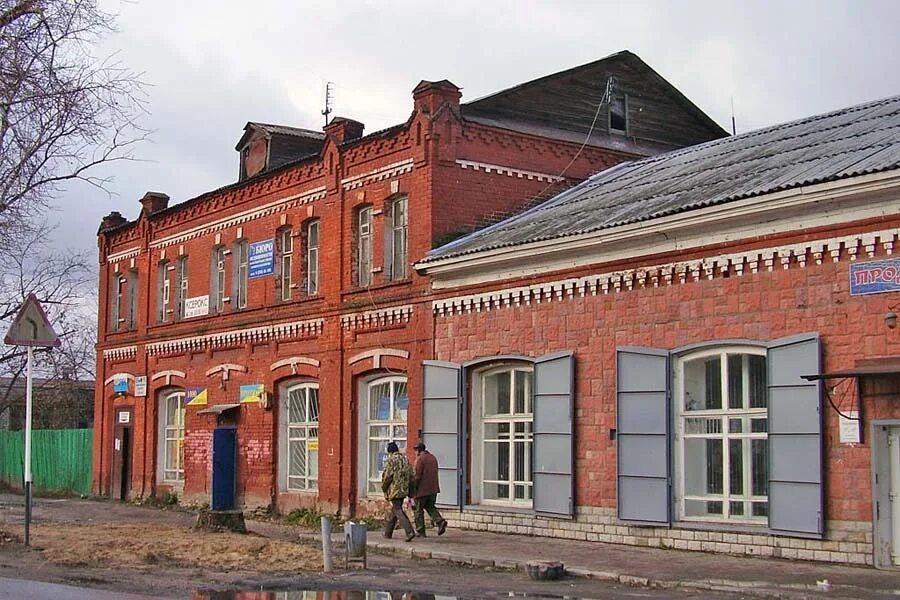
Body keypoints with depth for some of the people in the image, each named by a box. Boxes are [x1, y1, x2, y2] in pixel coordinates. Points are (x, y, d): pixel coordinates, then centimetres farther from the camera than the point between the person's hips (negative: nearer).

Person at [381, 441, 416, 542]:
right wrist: (411, 493, 16)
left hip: (394, 490, -7)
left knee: (398, 511, -7)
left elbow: (387, 476, -14)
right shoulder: (405, 459, 12)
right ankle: (387, 532, 27)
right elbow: (411, 475, 12)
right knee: (394, 510, 18)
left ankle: (410, 532, -20)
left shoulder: (390, 460, -9)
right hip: (404, 490, 7)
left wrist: (384, 488, 3)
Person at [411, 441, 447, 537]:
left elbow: (417, 476, -16)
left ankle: (421, 532, 7)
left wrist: (413, 488, -8)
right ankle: (440, 521, -4)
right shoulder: (433, 457, 13)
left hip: (422, 489, -7)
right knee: (430, 507, 20)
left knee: (418, 510, 5)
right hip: (433, 489, 7)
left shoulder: (420, 459, -11)